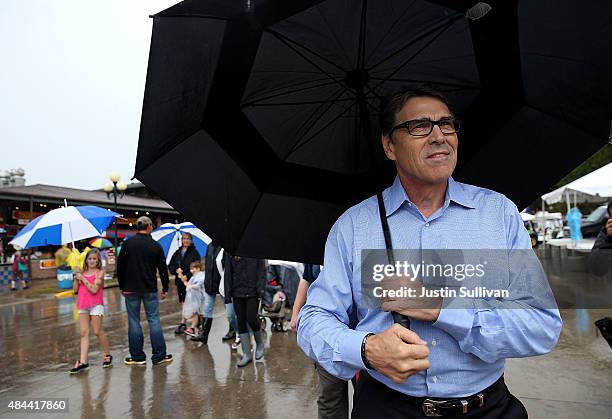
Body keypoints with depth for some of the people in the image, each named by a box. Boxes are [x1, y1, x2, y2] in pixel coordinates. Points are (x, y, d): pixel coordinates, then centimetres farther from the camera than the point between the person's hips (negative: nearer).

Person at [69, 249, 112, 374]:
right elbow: (75, 289, 7)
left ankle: (107, 355, 16)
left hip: (96, 305, -5)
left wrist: (82, 278, -11)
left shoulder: (99, 272, -4)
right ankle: (83, 362, 0)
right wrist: (77, 277, -4)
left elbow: (94, 289, -14)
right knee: (84, 333, 2)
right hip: (83, 306, 5)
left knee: (97, 331, -1)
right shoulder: (83, 272, 11)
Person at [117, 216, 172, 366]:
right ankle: (159, 356, 7)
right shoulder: (156, 246, -2)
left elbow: (120, 267, 0)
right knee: (154, 320, 4)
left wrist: (122, 286, 10)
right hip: (150, 290, 0)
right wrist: (165, 289, 10)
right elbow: (163, 269, 1)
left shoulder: (127, 243, -3)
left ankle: (137, 357, 12)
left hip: (130, 289, 0)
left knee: (134, 322, 7)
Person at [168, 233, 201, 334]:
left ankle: (183, 323, 3)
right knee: (183, 302, 8)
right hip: (180, 281, 5)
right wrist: (176, 270, -8)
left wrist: (186, 276, -18)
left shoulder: (194, 253, -2)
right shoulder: (177, 253, 13)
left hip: (190, 281, -4)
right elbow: (170, 266, 13)